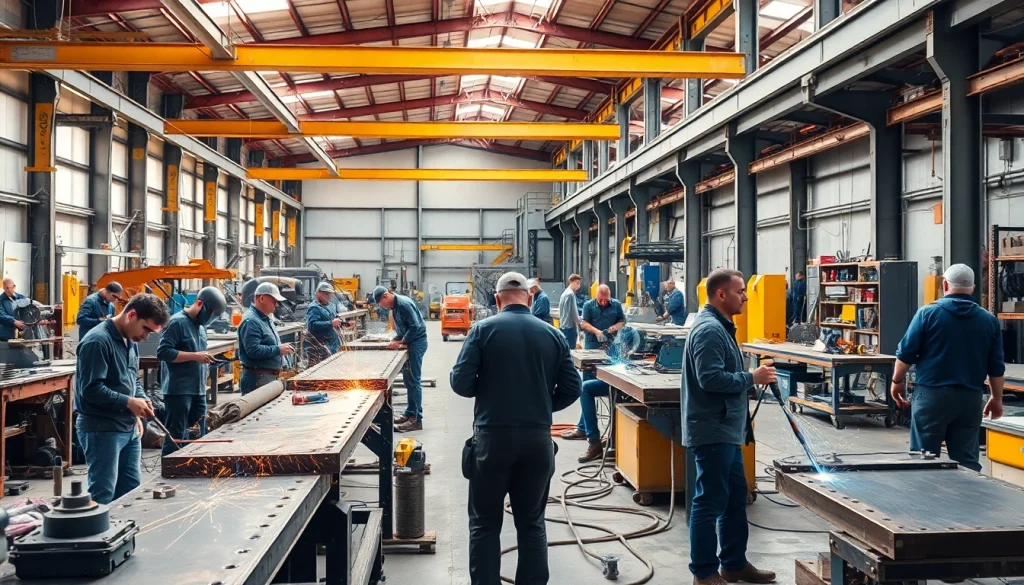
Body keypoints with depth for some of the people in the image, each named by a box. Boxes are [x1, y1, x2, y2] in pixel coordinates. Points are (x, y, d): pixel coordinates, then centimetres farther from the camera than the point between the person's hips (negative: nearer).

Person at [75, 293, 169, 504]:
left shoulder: (130, 342, 12)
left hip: (129, 429, 9)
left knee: (132, 490, 15)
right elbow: (90, 389, -23)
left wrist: (141, 401, 3)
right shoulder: (98, 341, -17)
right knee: (103, 495, -2)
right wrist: (129, 402, -20)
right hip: (101, 430, -9)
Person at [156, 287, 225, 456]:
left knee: (199, 437, 12)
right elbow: (163, 352, -18)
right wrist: (195, 356, -20)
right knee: (175, 439, -2)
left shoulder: (201, 326, 16)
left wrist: (204, 368, 10)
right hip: (178, 390, -8)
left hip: (198, 390, 8)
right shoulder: (177, 322, -10)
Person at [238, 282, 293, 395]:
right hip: (257, 378, -10)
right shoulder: (251, 321, -17)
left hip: (271, 376, 10)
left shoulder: (265, 319, 16)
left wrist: (282, 347, 8)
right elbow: (253, 350, -26)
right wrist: (278, 350, -19)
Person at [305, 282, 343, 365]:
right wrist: (331, 323, -26)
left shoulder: (330, 305, 17)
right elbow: (312, 325, -24)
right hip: (319, 345, -9)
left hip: (333, 343, 9)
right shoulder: (314, 308, -10)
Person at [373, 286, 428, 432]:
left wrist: (400, 342, -16)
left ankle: (416, 419, -5)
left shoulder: (404, 304, -20)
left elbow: (415, 327, -24)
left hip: (417, 342, -10)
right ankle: (410, 413, 24)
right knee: (408, 380, 14)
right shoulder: (395, 305, 10)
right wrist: (395, 339, 3)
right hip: (410, 343, 10)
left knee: (414, 380, -8)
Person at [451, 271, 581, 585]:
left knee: (485, 524, 10)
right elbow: (571, 389, 4)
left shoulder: (483, 329, -5)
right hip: (538, 438, 2)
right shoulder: (553, 334, 3)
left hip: (492, 437, -2)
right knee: (532, 522, 14)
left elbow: (461, 383, -10)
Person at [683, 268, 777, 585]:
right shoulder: (709, 329, -18)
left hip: (725, 430, 11)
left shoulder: (720, 326, 15)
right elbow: (710, 378, -26)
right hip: (711, 431, -11)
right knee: (710, 501, -3)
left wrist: (751, 377, 7)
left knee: (735, 496, 17)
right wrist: (751, 377, -17)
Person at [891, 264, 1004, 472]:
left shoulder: (928, 313, -4)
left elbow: (906, 353, -4)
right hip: (970, 397, 3)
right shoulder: (989, 320, 6)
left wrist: (897, 381, 10)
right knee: (967, 460, 8)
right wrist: (997, 398, 18)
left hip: (932, 394, -3)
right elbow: (996, 366, 8)